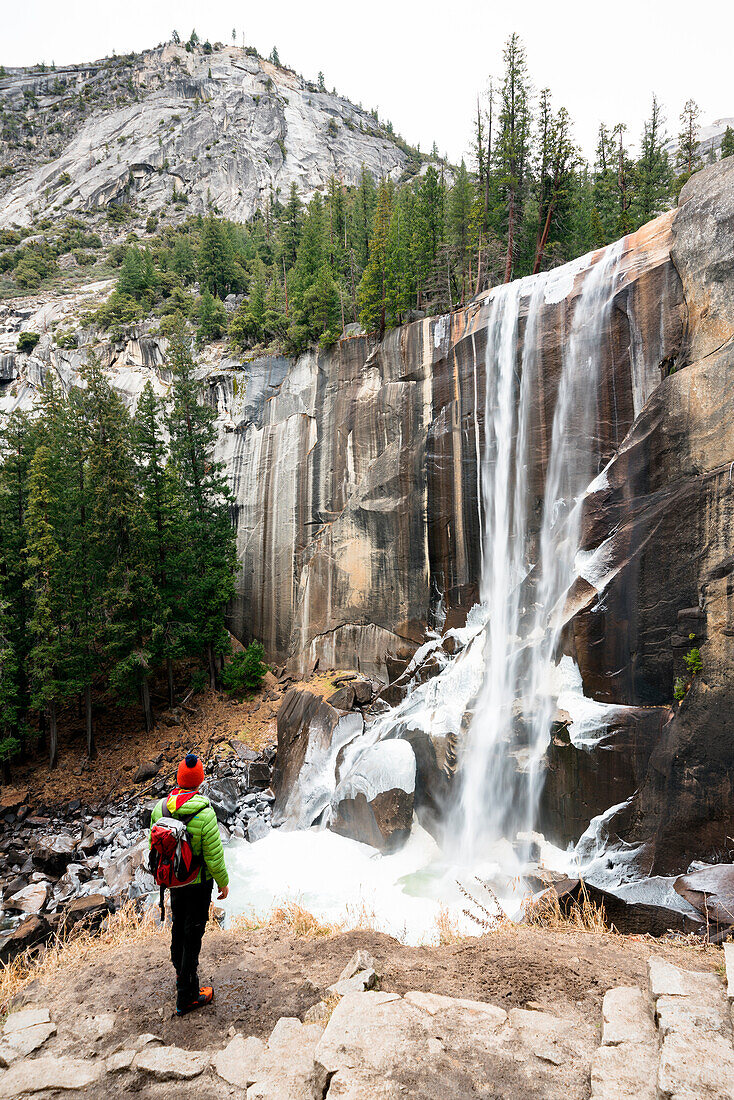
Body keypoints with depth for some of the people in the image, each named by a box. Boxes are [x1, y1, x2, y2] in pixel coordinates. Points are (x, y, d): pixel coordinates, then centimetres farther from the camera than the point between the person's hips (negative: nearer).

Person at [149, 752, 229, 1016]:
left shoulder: (160, 809, -12)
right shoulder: (205, 815, -28)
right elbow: (214, 857, -21)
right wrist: (223, 883, -4)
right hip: (199, 882, -5)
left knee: (177, 929, 24)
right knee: (193, 935, 7)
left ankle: (181, 974, 44)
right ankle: (186, 997, 18)